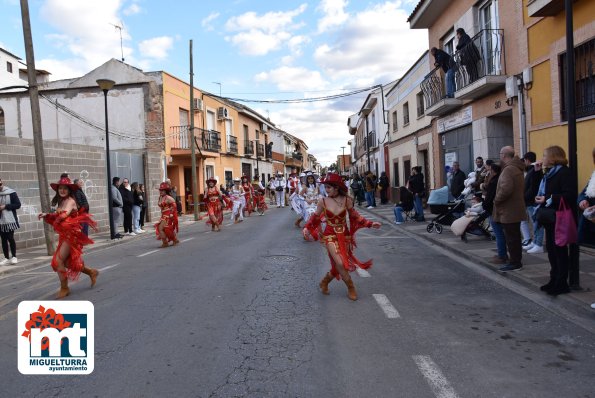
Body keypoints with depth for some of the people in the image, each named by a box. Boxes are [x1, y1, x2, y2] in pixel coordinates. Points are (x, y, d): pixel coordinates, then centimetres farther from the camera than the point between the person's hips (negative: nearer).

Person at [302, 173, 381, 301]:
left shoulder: (347, 200, -8)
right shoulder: (323, 201, -9)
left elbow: (355, 216, 5)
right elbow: (315, 217, 6)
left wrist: (370, 224, 0)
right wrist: (307, 228, -6)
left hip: (344, 236, 2)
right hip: (330, 236, -2)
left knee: (338, 266, 5)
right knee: (340, 264, -17)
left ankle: (324, 282, 34)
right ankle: (351, 288, 6)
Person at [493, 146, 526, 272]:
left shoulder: (508, 169, -18)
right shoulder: (517, 168, 14)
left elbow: (506, 189, -31)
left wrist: (497, 200, -14)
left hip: (508, 210, -10)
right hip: (516, 208, 10)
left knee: (511, 237, -2)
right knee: (515, 237, 17)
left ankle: (514, 263, 5)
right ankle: (516, 261, 26)